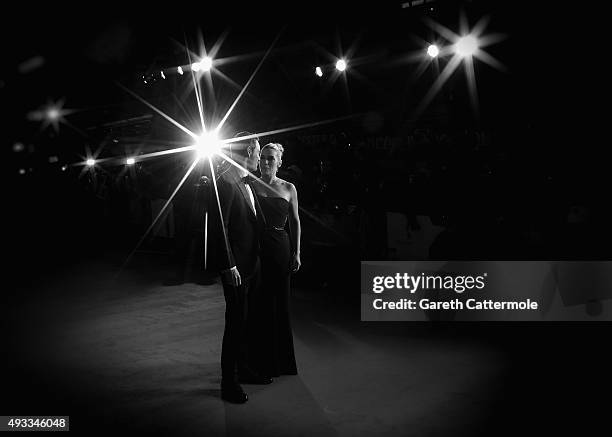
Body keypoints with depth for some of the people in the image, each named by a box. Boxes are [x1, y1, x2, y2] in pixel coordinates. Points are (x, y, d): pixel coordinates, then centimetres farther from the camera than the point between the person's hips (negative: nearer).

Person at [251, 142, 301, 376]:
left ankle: (282, 360, 24)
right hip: (257, 249, -1)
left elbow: (295, 222, 8)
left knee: (280, 303, 8)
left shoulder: (288, 188, 5)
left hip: (280, 249, 1)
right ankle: (262, 360, 18)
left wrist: (296, 252, 3)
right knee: (260, 303, 3)